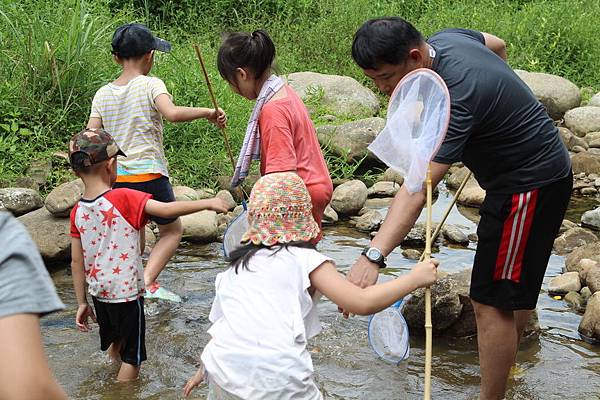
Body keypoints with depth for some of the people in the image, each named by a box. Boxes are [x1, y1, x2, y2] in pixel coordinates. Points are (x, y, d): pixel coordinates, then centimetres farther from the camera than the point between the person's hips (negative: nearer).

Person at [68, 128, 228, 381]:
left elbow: (77, 262, 1)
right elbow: (166, 210, -30)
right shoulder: (123, 199, -20)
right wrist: (208, 203, -22)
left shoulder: (78, 212, -4)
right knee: (131, 357, 10)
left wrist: (82, 303, 10)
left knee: (113, 345, 26)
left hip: (99, 292, 6)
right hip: (127, 293, -6)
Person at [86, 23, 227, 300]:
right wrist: (208, 112, -18)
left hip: (116, 177, 5)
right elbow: (172, 113, -29)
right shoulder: (150, 85, -10)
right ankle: (147, 282, -4)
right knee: (172, 231, 14)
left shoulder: (103, 94, 5)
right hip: (149, 174, -5)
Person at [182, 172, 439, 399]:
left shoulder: (235, 267, 20)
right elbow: (363, 303, -2)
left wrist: (203, 371, 42)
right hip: (279, 378, -5)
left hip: (222, 372, 5)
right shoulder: (306, 259, 6)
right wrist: (415, 278, 8)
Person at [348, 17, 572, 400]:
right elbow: (497, 44, 18)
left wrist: (373, 257, -51)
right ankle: (505, 365, 43)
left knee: (492, 301, -8)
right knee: (517, 282, 25)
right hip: (540, 168, 11)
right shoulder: (446, 38, -6)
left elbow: (416, 190, -44)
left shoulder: (455, 99, -34)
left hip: (530, 184, -11)